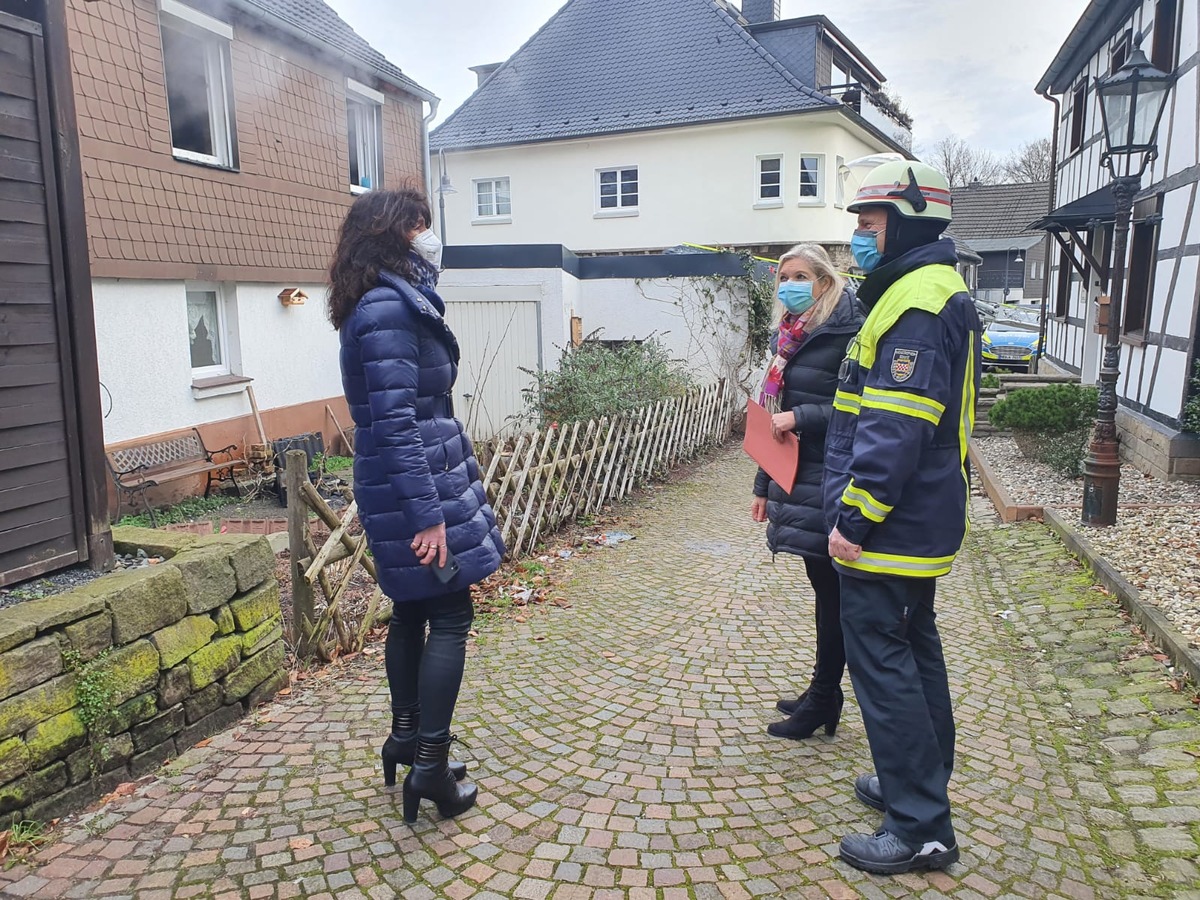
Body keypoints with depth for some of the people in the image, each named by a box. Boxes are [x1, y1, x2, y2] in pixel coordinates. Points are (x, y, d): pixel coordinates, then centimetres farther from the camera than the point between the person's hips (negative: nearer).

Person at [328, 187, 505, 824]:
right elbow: (396, 421, -24)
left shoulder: (393, 302, 13)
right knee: (449, 617, -1)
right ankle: (430, 764, 7)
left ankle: (405, 736, 32)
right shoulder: (388, 309, -18)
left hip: (401, 485, 10)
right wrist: (427, 514, -25)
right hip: (419, 483, -10)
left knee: (412, 611, 18)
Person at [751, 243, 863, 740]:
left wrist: (800, 417, -19)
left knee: (831, 589, 2)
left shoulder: (846, 335, -12)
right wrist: (764, 486, 18)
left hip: (828, 485, -8)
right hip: (797, 481, 8)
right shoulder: (789, 338, 13)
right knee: (822, 587, 15)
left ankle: (823, 701, 14)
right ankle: (823, 694, 27)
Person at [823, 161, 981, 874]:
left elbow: (895, 431, -26)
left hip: (890, 527, -11)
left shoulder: (917, 305, -20)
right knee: (913, 647, 20)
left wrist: (853, 519, -21)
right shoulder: (932, 293, 15)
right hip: (921, 522, 11)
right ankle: (922, 783, 36)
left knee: (881, 661, -3)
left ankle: (921, 828, 7)